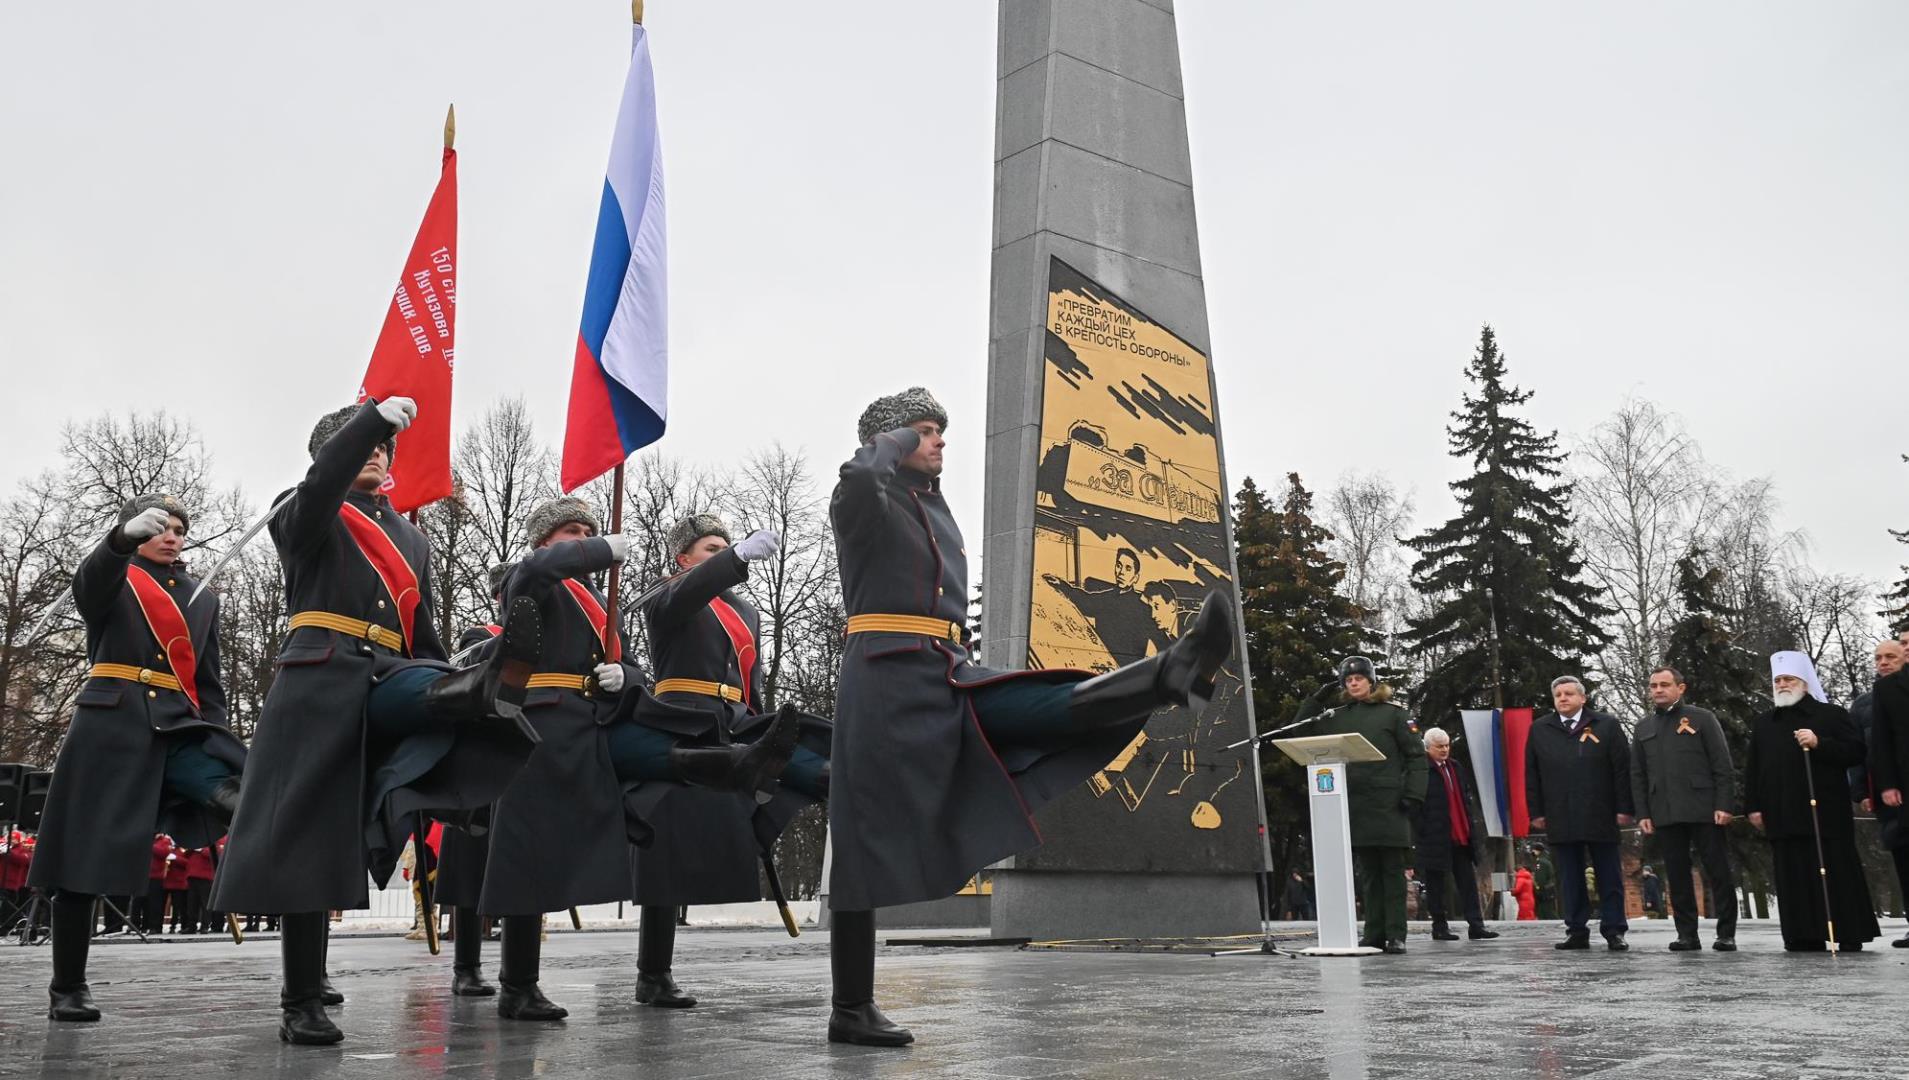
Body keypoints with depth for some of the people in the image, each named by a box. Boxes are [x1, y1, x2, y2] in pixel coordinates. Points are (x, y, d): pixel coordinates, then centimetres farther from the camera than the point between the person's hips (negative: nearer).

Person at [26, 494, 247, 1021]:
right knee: (81, 860, -1)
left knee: (248, 796, -25)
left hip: (179, 729, 3)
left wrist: (219, 744, 8)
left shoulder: (202, 599, 20)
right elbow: (87, 583, -18)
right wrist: (125, 535, -39)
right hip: (110, 728, -3)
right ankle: (66, 989, 11)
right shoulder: (112, 580, 9)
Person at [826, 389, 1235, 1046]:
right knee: (867, 843, -4)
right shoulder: (862, 503, 0)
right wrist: (893, 438, -7)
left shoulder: (938, 513, 22)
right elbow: (859, 473, -26)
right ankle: (850, 1010, 2)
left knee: (1058, 706, -18)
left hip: (949, 679, 8)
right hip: (889, 681, -7)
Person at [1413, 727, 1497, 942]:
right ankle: (1439, 926, 9)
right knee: (1435, 884, 2)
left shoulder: (1456, 768, 15)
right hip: (1434, 837, -7)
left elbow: (1467, 797, 21)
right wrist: (1422, 832, -16)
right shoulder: (1421, 770, -10)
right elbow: (1415, 803, -13)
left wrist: (1471, 827, 12)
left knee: (1468, 881, 5)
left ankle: (1476, 925, 7)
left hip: (1461, 836, 7)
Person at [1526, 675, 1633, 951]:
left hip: (1601, 816, -2)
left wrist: (1624, 808, -6)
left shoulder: (1606, 725, 4)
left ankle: (1614, 931, 9)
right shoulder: (1540, 730, 9)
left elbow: (1622, 769, 0)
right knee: (1570, 879, 5)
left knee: (1609, 877, 4)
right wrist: (1536, 812, 3)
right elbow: (1531, 774, 9)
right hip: (1560, 819, 2)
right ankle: (1577, 931, 10)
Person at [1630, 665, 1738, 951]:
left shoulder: (1702, 718, 4)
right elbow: (1637, 776, 14)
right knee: (1677, 876, 4)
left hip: (1704, 810, -3)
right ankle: (1687, 934, 8)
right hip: (1665, 814, 3)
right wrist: (1642, 814, 6)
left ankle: (1726, 933, 6)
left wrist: (1724, 805, -10)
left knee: (1719, 872, 0)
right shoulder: (1643, 727, 15)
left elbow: (1723, 766, -1)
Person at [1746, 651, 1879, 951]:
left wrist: (1820, 744, -16)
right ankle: (1805, 937, 5)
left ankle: (1850, 935, 4)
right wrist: (1753, 807, 11)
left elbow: (1856, 750, -2)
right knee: (1794, 877, 2)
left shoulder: (1831, 714, 7)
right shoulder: (1763, 724, 19)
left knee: (1837, 873, -2)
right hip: (1783, 816, 4)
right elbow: (1752, 769, 19)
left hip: (1826, 812, -4)